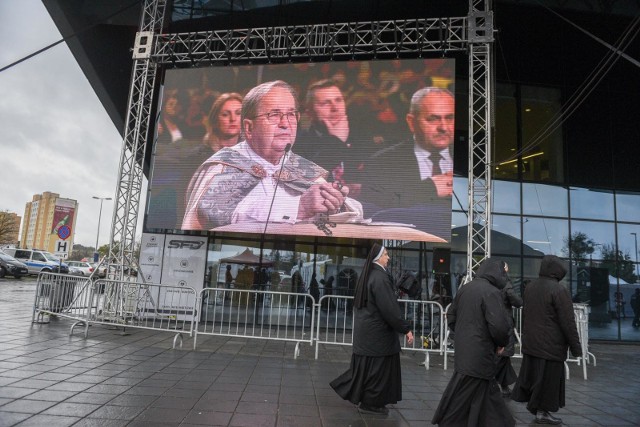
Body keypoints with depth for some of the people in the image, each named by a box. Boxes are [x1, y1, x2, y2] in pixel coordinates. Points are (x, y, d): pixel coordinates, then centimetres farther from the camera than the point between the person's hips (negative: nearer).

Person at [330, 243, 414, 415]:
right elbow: (390, 308, -24)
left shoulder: (368, 274, 9)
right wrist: (405, 329, -18)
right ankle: (370, 403, 17)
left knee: (367, 365, 19)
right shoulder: (380, 277, -21)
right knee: (377, 366, 5)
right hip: (377, 330, -9)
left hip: (365, 327, 9)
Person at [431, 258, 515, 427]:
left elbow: (451, 318, 13)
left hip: (464, 351, 8)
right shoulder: (491, 292, -17)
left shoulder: (465, 288, 6)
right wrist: (501, 343, -4)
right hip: (480, 355, -8)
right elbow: (499, 325, -23)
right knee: (460, 400, 4)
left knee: (487, 391, 21)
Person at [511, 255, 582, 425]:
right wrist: (576, 347, -7)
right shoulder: (559, 290, -20)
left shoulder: (530, 287, 4)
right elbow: (568, 322, -17)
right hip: (550, 345, -7)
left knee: (531, 373, 17)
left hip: (530, 341, 7)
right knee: (548, 378, 8)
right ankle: (542, 411, 19)